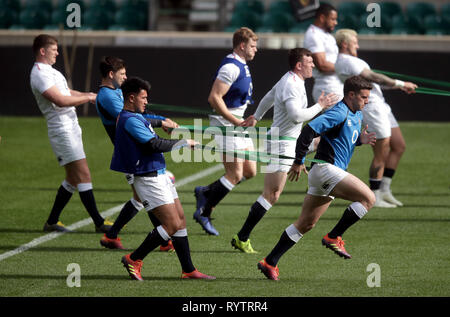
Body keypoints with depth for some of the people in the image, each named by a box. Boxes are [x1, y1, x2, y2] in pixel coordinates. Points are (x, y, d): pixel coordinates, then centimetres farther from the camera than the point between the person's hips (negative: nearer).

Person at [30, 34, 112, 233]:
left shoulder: (49, 71, 19)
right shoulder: (39, 74, -14)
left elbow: (66, 93, 26)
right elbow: (60, 100, -23)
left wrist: (89, 95, 9)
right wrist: (87, 98, -13)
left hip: (71, 126, 11)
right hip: (61, 128, -11)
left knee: (73, 178, 12)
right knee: (83, 175, -12)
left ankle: (52, 222, 18)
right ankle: (99, 223, -11)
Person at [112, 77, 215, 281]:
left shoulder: (135, 117, 15)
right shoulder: (130, 120, -17)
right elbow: (154, 145, -23)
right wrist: (184, 143, -14)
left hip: (160, 176, 11)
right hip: (149, 179, -11)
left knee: (180, 219, 9)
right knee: (172, 225, -12)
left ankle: (188, 270, 11)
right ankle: (134, 259, -4)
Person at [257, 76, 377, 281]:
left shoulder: (356, 115, 17)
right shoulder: (339, 113, -15)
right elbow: (309, 130, -21)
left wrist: (361, 139, 8)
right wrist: (298, 162, -18)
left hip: (332, 172, 10)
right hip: (326, 169, -10)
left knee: (306, 224, 11)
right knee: (368, 198, -16)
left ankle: (270, 262, 13)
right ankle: (334, 237, -9)